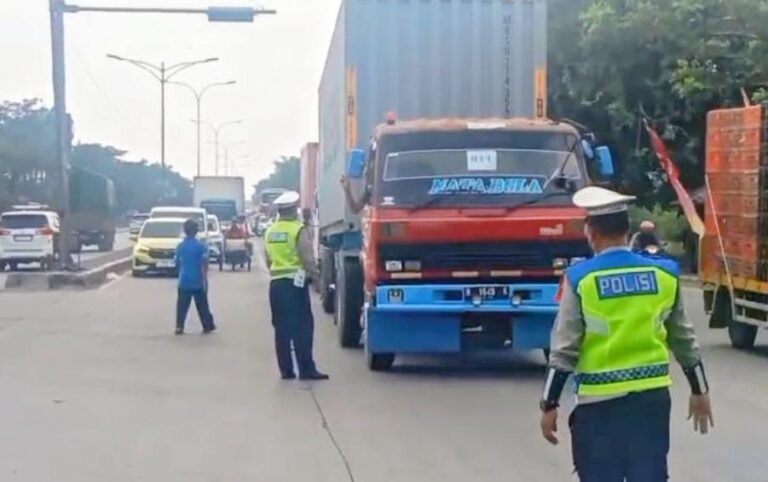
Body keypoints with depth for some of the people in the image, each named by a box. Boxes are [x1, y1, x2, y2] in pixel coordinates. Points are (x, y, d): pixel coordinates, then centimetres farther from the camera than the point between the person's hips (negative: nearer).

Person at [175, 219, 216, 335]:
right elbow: (203, 264, -13)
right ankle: (208, 326, 16)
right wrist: (204, 280, -12)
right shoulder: (201, 246, -7)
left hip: (184, 281, 2)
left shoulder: (180, 246, 3)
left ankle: (179, 327, -8)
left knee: (182, 305, 2)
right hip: (198, 281, -2)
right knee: (202, 305, 9)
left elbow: (178, 263, 11)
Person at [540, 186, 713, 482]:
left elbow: (564, 349, -11)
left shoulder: (581, 279, -11)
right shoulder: (664, 274, 0)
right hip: (653, 395, 3)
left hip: (601, 399, -3)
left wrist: (549, 405, -4)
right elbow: (683, 338, 8)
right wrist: (699, 390, 20)